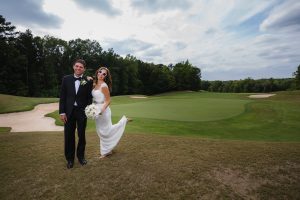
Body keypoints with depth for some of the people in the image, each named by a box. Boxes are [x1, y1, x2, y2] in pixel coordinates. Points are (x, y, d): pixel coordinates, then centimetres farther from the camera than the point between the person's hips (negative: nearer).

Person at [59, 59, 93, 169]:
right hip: (69, 111, 1)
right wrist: (62, 112, -3)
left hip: (82, 111, -1)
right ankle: (70, 158, 27)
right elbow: (62, 97, 1)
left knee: (81, 135, 11)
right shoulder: (66, 79, 2)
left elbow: (89, 97, 0)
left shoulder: (88, 81, -3)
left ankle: (81, 156, 32)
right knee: (69, 136, 9)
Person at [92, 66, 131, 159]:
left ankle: (124, 120, 20)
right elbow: (94, 98, 8)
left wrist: (101, 111, -28)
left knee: (106, 131, 6)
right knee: (101, 132, 16)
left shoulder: (104, 86, -16)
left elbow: (108, 101, -14)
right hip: (96, 110, 8)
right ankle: (107, 151, 32)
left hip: (103, 110, -8)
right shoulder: (95, 84, 5)